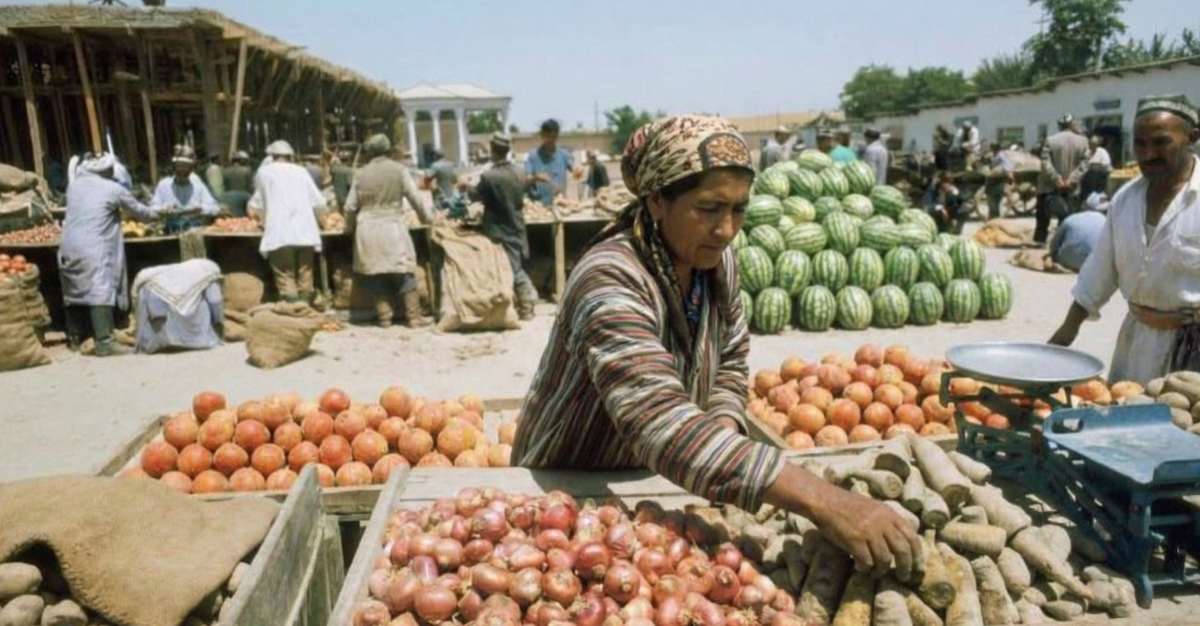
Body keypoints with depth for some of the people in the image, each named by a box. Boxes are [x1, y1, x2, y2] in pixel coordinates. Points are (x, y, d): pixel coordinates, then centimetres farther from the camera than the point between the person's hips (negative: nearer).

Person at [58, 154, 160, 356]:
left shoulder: (74, 186, 17)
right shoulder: (114, 189, 2)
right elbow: (138, 211, 14)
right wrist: (153, 213, 35)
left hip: (69, 247, 7)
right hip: (94, 249, -7)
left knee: (74, 291, 14)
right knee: (100, 292, -12)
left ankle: (74, 337, 23)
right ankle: (104, 342, -17)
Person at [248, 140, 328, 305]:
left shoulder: (264, 172, 10)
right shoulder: (301, 171, 15)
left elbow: (257, 203, 18)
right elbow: (318, 201, 12)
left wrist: (263, 218, 38)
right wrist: (320, 220, 30)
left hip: (280, 234, -3)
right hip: (305, 232, 3)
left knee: (286, 278, -4)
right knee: (305, 278, 8)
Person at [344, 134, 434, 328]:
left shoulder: (361, 174, 5)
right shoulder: (399, 170, -1)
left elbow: (350, 206, 8)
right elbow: (415, 198, 1)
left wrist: (350, 227, 24)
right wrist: (428, 218, 17)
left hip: (367, 230, 2)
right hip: (393, 228, -2)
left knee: (376, 275, 8)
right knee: (404, 275, 5)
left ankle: (384, 317, 10)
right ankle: (414, 316, 5)